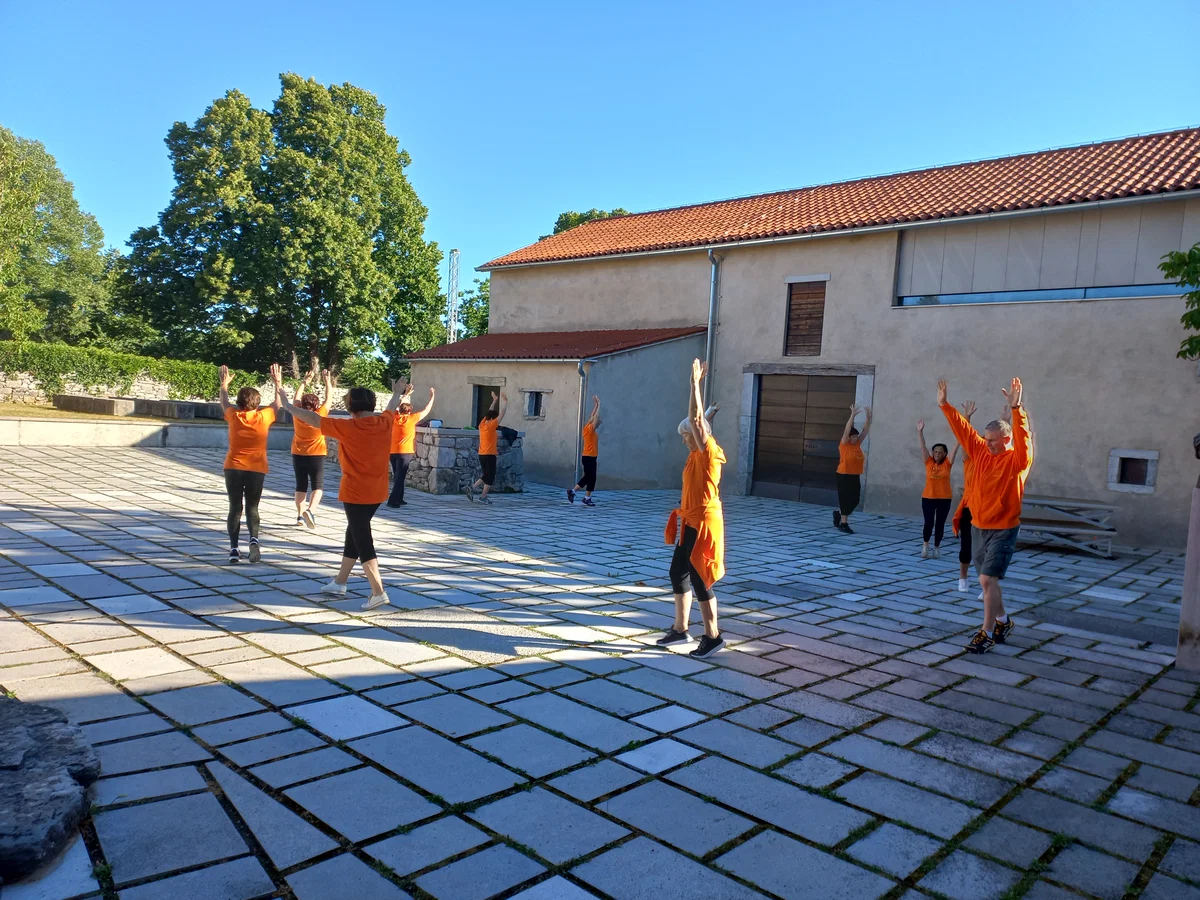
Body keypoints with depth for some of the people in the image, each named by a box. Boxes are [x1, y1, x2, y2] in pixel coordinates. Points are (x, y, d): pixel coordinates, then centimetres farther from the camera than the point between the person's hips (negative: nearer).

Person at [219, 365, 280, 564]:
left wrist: (224, 384, 37)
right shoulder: (263, 417, -4)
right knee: (252, 508, 6)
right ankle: (254, 539, -18)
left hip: (233, 468, 1)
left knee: (235, 508, 7)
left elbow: (224, 402, 22)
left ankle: (233, 548, 0)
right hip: (256, 470, -1)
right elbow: (277, 404, 16)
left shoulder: (234, 416, -1)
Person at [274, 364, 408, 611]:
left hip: (356, 493, -7)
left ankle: (378, 592, -8)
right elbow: (391, 408, 24)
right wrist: (397, 393, 46)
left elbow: (312, 418, -11)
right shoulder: (385, 422, 0)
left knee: (362, 539, -4)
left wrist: (285, 403, 1)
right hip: (376, 491, 7)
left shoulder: (348, 427, -16)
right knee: (354, 534, 19)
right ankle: (340, 582, 31)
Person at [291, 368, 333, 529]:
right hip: (316, 455, -3)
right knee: (318, 486, -1)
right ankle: (310, 510, -24)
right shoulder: (320, 415, -13)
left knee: (301, 486, 13)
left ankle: (300, 515, 16)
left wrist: (305, 382, 19)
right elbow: (329, 397, -1)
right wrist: (327, 381, 9)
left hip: (298, 455, 4)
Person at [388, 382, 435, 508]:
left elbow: (400, 404, 23)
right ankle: (392, 500, -12)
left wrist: (407, 394, 31)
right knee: (400, 477, -5)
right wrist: (432, 397, 13)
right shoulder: (411, 419, -8)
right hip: (404, 452, -6)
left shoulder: (395, 417, 3)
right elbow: (426, 411, 2)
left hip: (392, 451, 6)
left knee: (397, 476, 15)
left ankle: (399, 499, 20)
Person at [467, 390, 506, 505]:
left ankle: (472, 487, 3)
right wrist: (505, 401, -4)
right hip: (490, 455, -8)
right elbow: (502, 414, -12)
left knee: (486, 476, 18)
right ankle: (483, 497, 2)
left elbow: (489, 413, 20)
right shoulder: (491, 426, -14)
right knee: (490, 477, 2)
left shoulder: (482, 424, 6)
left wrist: (495, 401, 26)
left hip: (481, 455, 8)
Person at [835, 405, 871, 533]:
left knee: (855, 500, 8)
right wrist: (853, 415, -24)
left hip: (855, 476, 7)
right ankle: (843, 523, 4)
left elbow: (865, 430, 7)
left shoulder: (858, 444, 9)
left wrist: (868, 417, -4)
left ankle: (839, 513, 29)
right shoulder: (844, 444, -8)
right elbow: (847, 429, -18)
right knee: (845, 499, -3)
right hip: (844, 476, -7)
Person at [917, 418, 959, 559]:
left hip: (944, 498, 0)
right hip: (928, 497, 0)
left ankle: (936, 547, 20)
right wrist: (920, 431, -15)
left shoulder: (947, 464, -1)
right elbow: (922, 446, -6)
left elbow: (955, 448, -8)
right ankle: (925, 545, 20)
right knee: (928, 523, -2)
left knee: (940, 523, 6)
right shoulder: (929, 463, 0)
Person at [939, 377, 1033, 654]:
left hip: (1003, 530, -6)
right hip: (978, 527, 7)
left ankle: (987, 633, -1)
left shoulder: (1018, 459, -12)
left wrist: (1016, 408, -43)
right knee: (987, 580, 16)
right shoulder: (981, 451, 3)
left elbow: (1023, 436, -30)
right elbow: (962, 428, 5)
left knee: (988, 579, -10)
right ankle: (1003, 622, 34)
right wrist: (944, 405, 0)